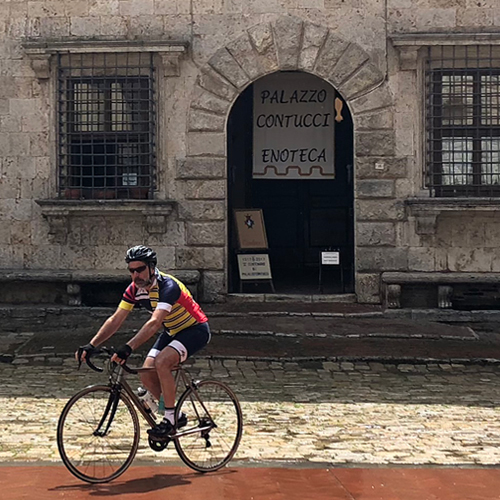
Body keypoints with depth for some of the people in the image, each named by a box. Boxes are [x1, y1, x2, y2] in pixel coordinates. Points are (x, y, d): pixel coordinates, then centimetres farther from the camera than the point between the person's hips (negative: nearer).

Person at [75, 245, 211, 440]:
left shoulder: (168, 286, -31)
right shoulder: (134, 290, -8)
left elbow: (154, 323, -42)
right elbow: (115, 319, -8)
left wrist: (128, 348, -52)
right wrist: (91, 345, -19)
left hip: (196, 330, -8)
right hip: (172, 332, 8)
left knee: (162, 362, -30)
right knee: (147, 374, -6)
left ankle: (170, 418, -16)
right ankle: (176, 416, 12)